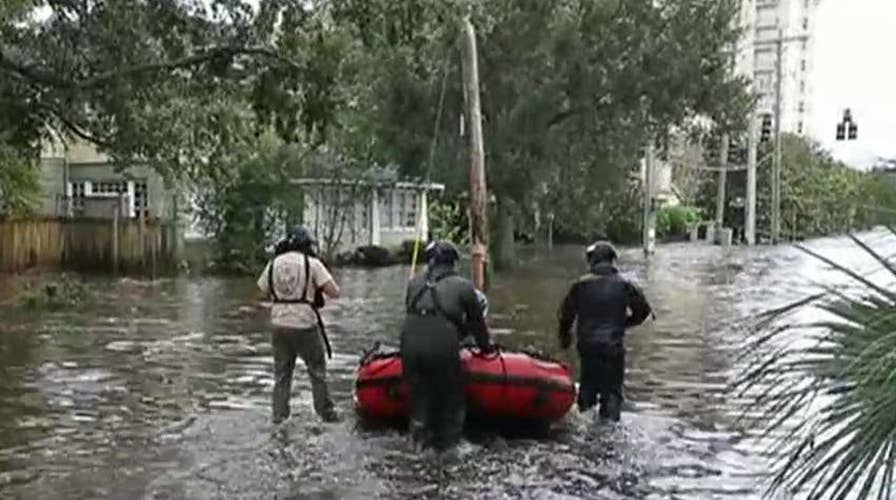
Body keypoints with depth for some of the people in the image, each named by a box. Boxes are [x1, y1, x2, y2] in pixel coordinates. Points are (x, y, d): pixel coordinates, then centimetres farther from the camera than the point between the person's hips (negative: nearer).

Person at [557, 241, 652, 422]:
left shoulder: (580, 285, -2)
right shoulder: (624, 285, -2)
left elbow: (565, 314, 2)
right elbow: (643, 310, 6)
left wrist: (564, 337, 18)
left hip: (587, 346, 1)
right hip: (614, 346, -1)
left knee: (587, 388, 15)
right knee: (612, 390, 6)